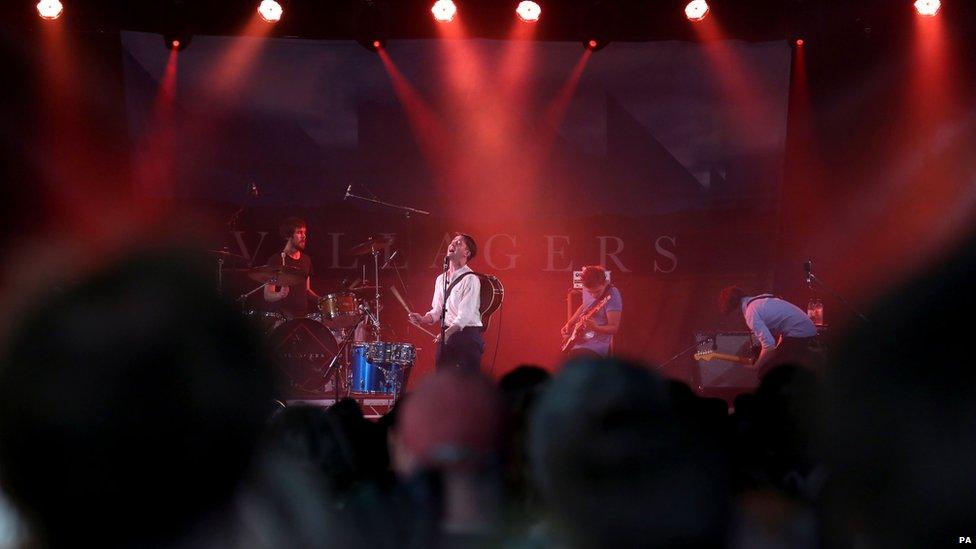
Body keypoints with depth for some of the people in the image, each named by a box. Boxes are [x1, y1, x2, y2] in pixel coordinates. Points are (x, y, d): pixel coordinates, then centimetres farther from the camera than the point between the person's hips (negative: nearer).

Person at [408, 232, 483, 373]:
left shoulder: (470, 279, -9)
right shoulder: (441, 279, 14)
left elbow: (465, 314, -18)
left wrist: (448, 332, -31)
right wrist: (423, 319, -3)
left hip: (467, 335, -7)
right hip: (446, 335, 7)